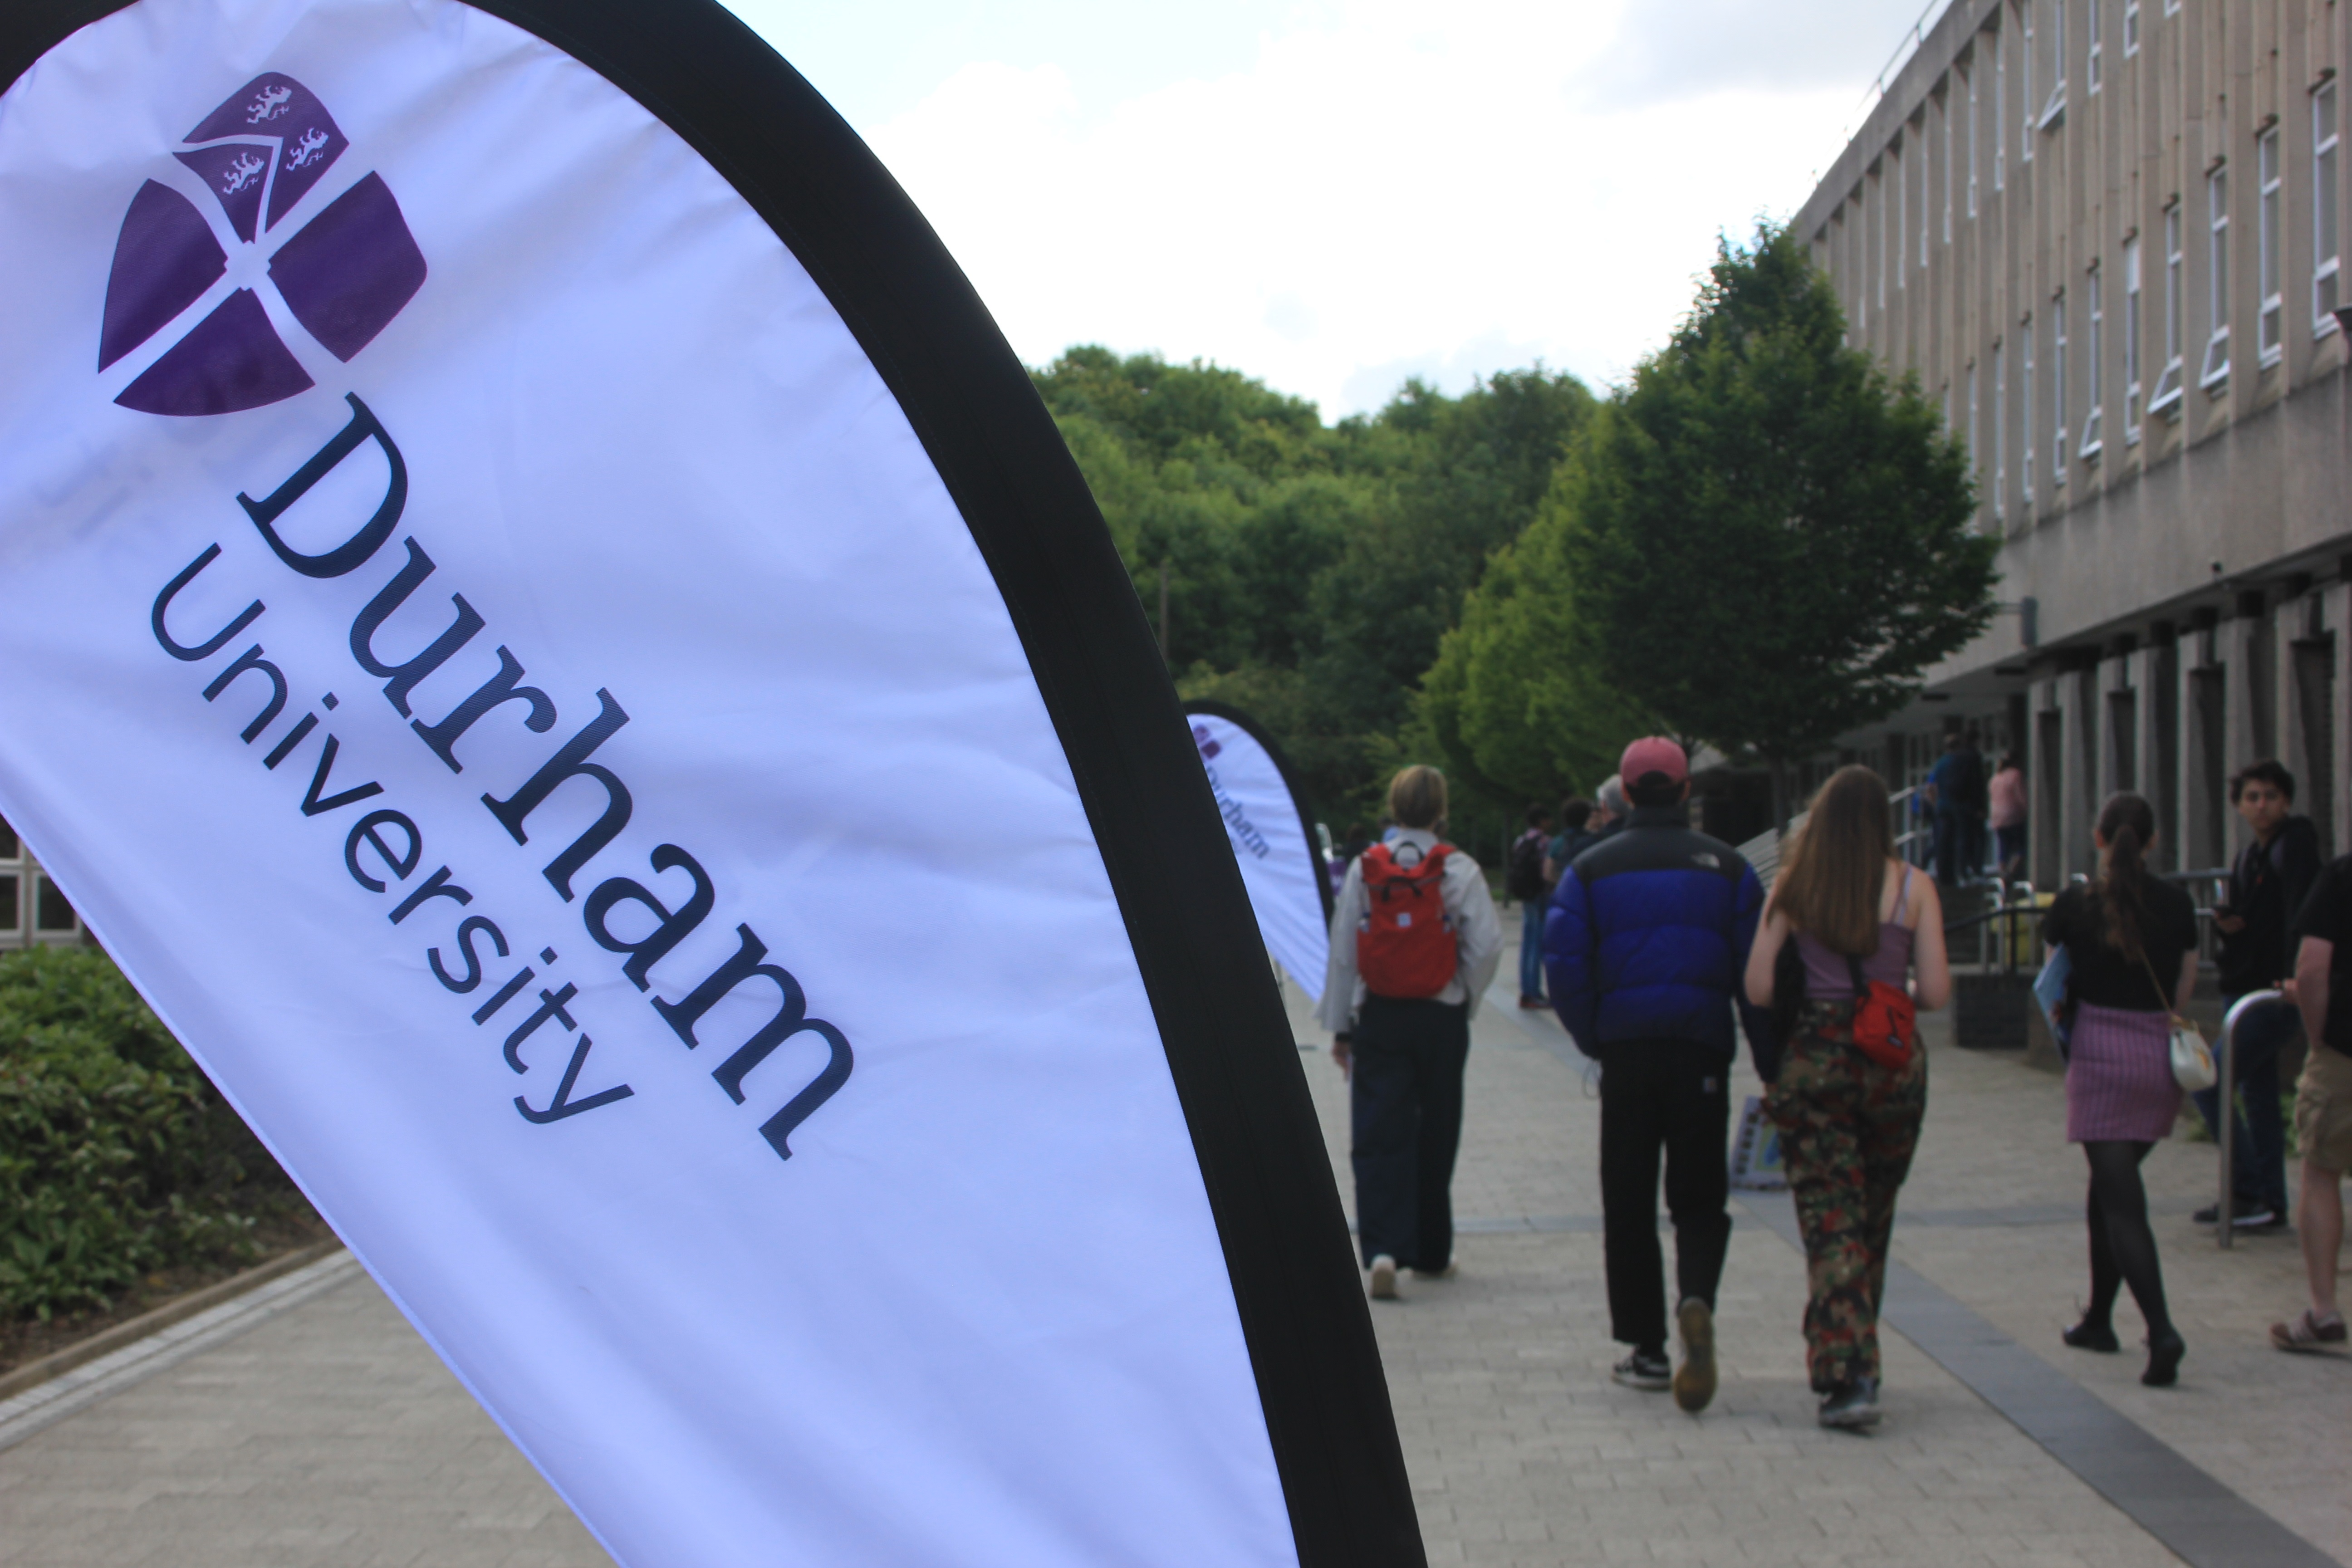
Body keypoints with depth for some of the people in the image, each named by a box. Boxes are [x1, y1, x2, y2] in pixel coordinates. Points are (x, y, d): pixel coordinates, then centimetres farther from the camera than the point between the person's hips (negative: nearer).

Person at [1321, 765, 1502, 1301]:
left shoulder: (1364, 869, 0)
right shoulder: (1458, 870, -6)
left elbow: (1342, 951, 2)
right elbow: (1487, 945, -11)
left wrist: (1339, 1026, 9)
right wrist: (1466, 1000, 6)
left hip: (1378, 1017, 1)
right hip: (1440, 1019, 0)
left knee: (1379, 1137, -1)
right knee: (1435, 1137, 12)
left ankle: (1383, 1248, -18)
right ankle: (1430, 1253, 22)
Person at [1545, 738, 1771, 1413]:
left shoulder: (1591, 869, 3)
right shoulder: (1726, 867, 3)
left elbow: (1565, 966, -5)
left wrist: (1594, 1042, 5)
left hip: (1626, 1049, 0)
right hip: (1703, 1051, 0)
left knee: (1629, 1204, 9)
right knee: (1699, 1197, 8)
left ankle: (1646, 1349, 10)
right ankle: (1697, 1301, -20)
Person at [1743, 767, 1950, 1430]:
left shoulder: (1793, 886, -2)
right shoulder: (1912, 887, -3)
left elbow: (1757, 988, -4)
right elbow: (1937, 992, -5)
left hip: (1815, 1059, -1)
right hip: (1894, 1060, 1)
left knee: (1830, 1222, -1)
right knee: (1874, 1218, 17)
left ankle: (1846, 1377, -12)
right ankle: (1858, 1367, 29)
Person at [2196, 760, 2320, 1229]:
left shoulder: (2295, 844, -12)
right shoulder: (2248, 856, 15)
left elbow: (2302, 916, -24)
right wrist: (2225, 921, -1)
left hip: (2275, 995, -9)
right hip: (2243, 989, 9)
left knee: (2208, 1084, -13)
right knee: (2259, 1094, 12)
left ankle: (2251, 1193, -8)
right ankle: (2268, 1203, 18)